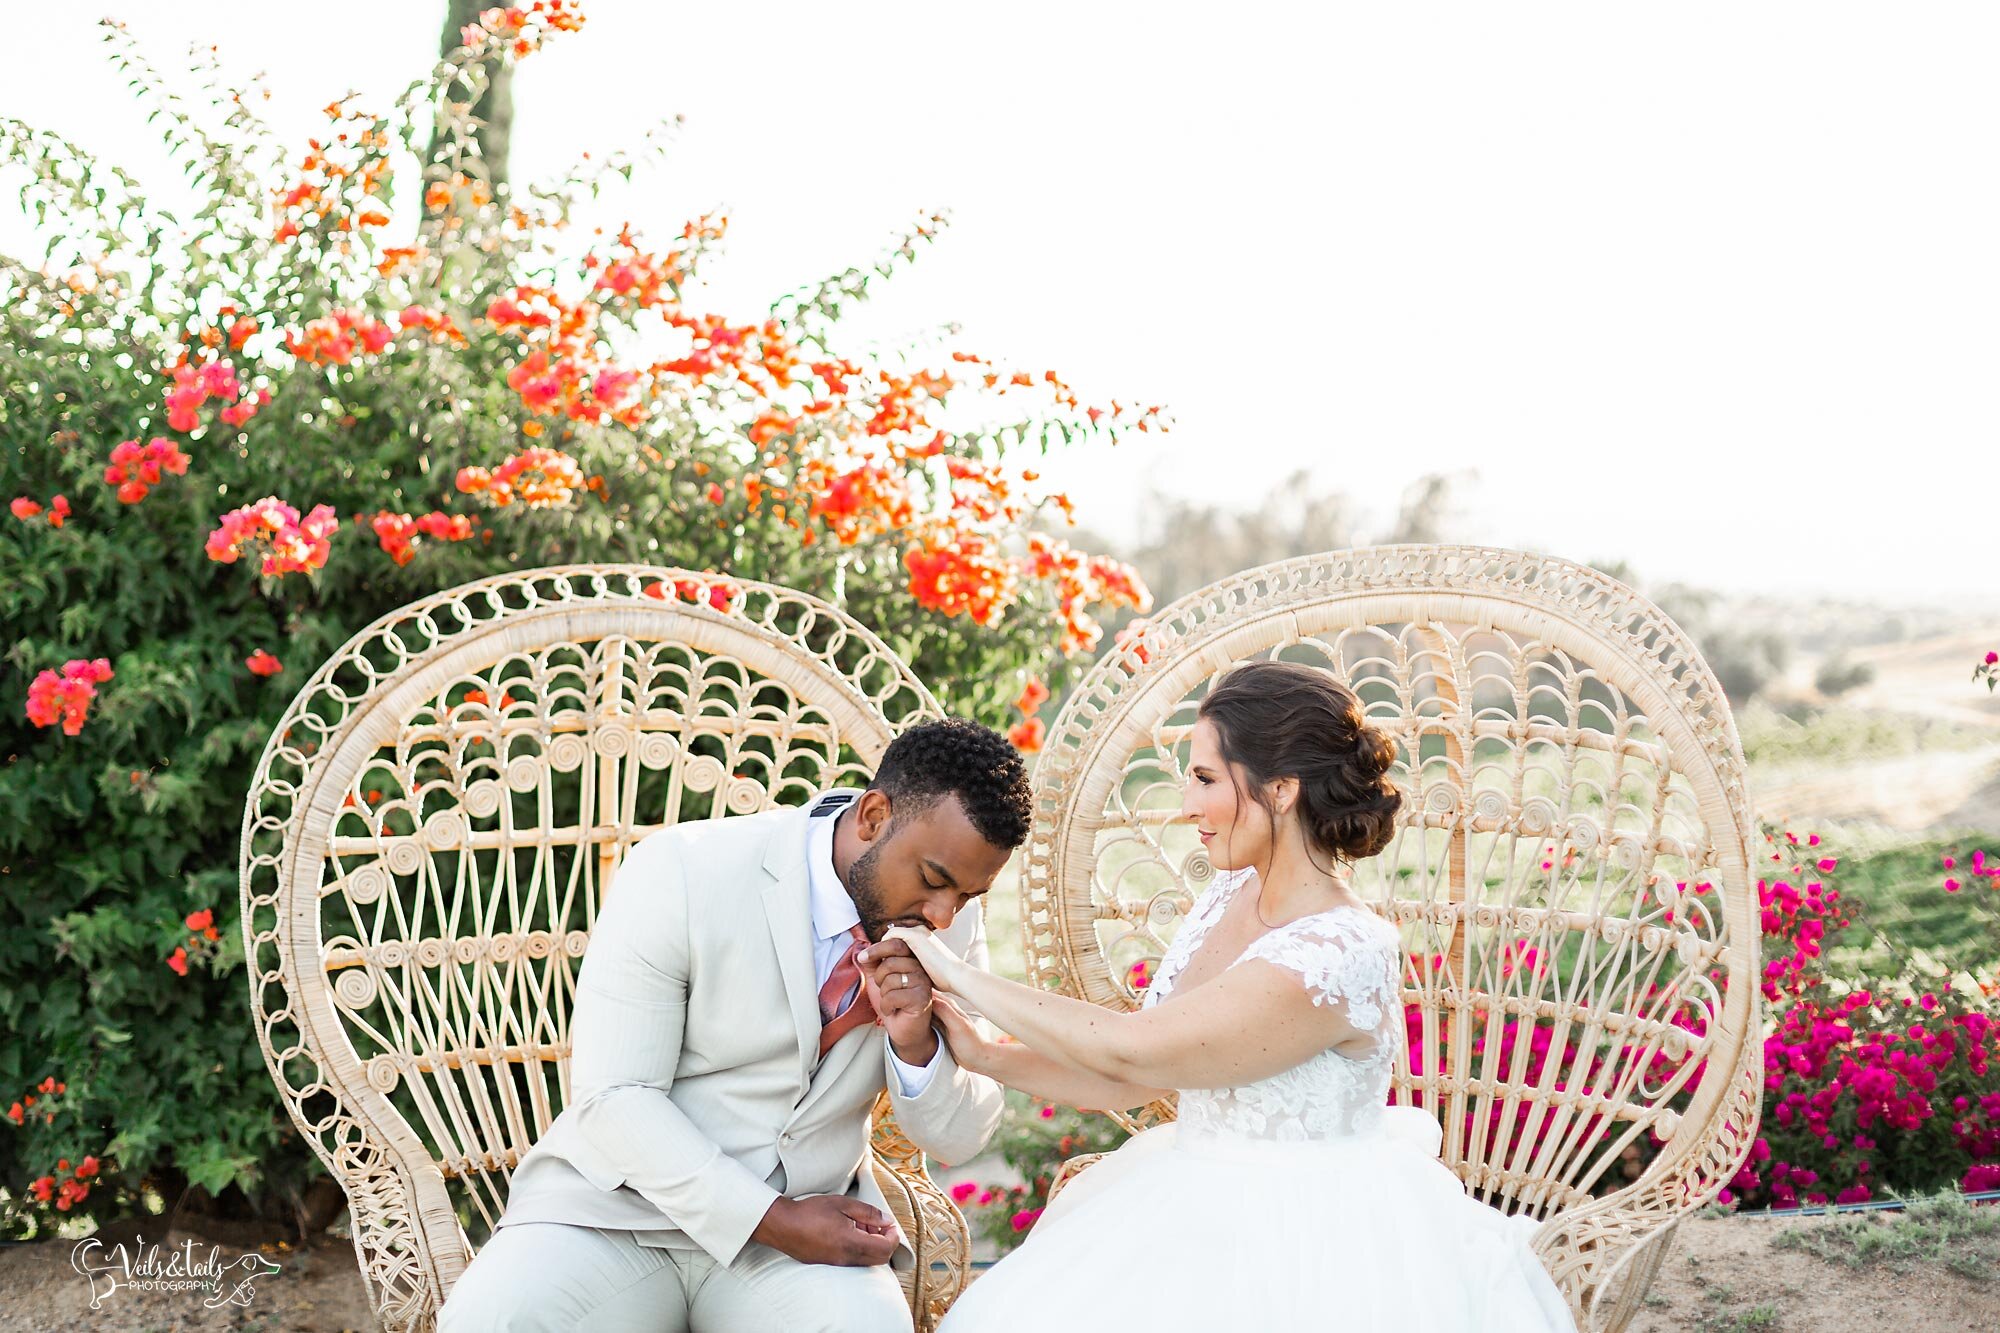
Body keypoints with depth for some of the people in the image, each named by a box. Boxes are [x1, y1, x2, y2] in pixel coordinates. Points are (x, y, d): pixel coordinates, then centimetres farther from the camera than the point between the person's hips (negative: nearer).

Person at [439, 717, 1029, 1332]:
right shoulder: (683, 871, -13)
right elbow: (611, 1096, -15)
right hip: (621, 1205, -1)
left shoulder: (950, 924, 1)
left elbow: (959, 1139, 6)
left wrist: (915, 1044, -17)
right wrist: (775, 1220, -23)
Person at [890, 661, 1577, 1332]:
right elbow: (1136, 1084, 6)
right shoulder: (1229, 897, 2)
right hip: (1201, 1216, 7)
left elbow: (1132, 1050, -24)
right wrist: (983, 1056, -4)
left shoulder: (1340, 955, -25)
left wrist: (961, 976, -15)